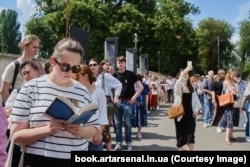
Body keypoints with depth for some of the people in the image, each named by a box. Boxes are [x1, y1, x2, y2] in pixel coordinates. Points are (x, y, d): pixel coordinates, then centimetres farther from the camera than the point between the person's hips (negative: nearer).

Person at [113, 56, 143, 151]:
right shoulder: (115, 75, 6)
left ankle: (129, 143, 15)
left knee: (128, 124, 4)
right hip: (117, 102, 3)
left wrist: (134, 97, -8)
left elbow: (141, 87, -2)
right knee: (117, 124, 7)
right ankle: (119, 143, 17)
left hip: (128, 102, -3)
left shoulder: (130, 74, -3)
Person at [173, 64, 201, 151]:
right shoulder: (178, 87, -6)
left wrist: (196, 110, 0)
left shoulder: (191, 87, 9)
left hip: (190, 115, 4)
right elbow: (179, 82, -31)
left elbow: (196, 99, 13)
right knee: (181, 136, 5)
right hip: (180, 115, -3)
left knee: (190, 136, -1)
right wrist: (185, 70, -40)